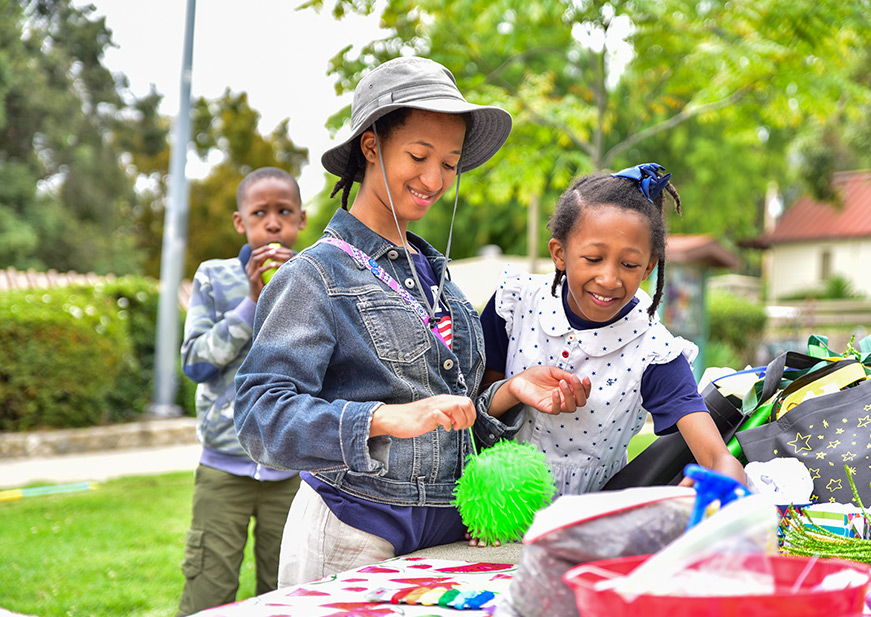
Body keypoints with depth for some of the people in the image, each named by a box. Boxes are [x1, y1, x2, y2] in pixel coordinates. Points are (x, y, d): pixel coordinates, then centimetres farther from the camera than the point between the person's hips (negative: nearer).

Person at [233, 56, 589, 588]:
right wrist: (387, 417, -31)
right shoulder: (318, 275, -8)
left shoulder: (434, 273, 13)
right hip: (354, 540, -6)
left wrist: (507, 394, 0)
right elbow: (262, 415, -19)